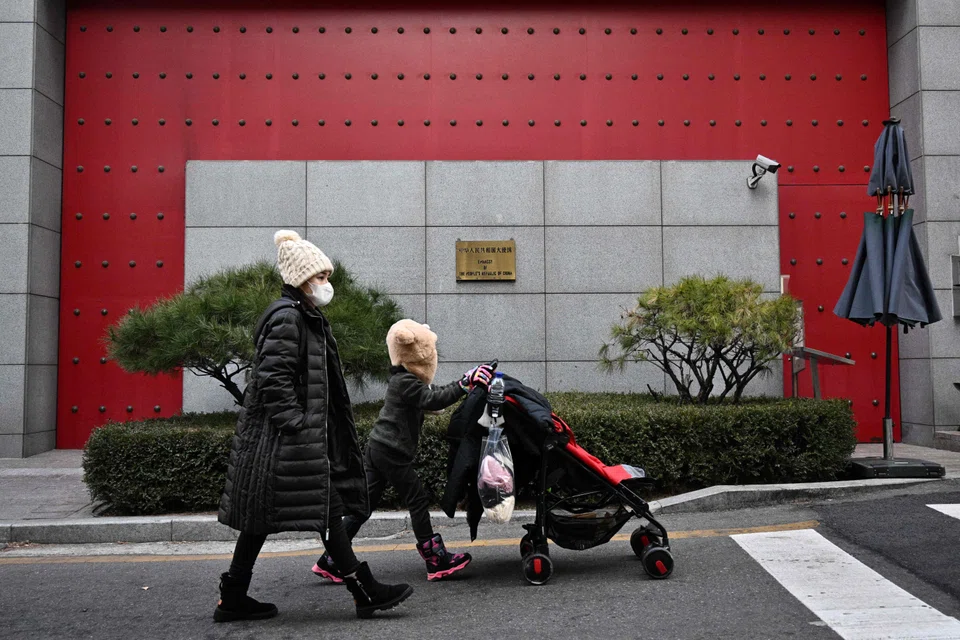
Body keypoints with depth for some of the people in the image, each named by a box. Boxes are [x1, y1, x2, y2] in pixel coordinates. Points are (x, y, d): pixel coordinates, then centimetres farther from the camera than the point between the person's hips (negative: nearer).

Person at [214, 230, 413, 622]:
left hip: (308, 434, 10)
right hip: (287, 439, -10)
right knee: (326, 508, -5)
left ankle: (234, 598, 20)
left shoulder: (304, 317, 18)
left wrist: (307, 429, 23)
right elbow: (273, 379, -21)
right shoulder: (286, 317, -14)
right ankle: (365, 592, 2)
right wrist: (296, 428, -22)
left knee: (263, 516, 12)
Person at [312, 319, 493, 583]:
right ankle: (436, 561, 5)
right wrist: (464, 384, -29)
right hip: (392, 452, -10)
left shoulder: (404, 378, 15)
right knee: (418, 501, -2)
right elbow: (433, 400, -26)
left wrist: (464, 382, 8)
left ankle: (330, 561, 11)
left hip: (378, 449, 10)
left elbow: (433, 393, 17)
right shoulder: (405, 382, -16)